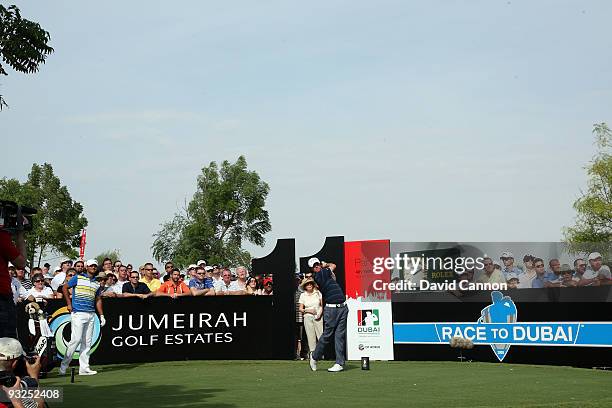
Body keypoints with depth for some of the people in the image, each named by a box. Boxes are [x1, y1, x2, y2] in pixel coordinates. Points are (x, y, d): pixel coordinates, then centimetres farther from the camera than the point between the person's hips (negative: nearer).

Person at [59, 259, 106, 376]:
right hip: (78, 313, -6)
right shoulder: (78, 278, 1)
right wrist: (69, 304, -4)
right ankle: (64, 365, -3)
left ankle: (84, 368, 9)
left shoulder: (96, 283, 16)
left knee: (87, 342, 5)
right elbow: (65, 288, 3)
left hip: (91, 315, 6)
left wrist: (101, 315, 13)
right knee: (76, 339, -12)